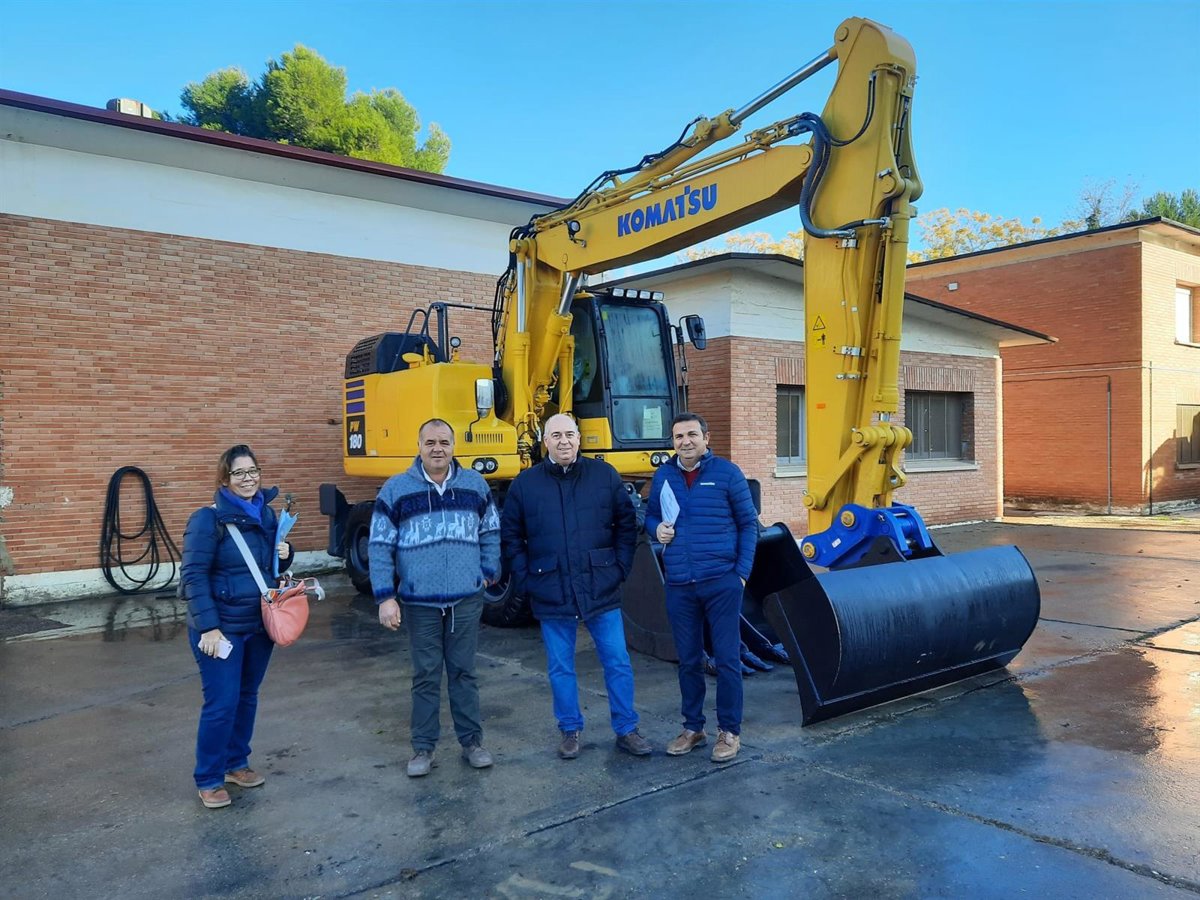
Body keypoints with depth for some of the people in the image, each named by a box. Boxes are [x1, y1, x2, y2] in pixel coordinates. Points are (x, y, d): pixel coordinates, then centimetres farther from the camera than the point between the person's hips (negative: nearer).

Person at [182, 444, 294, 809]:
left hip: (260, 625, 6)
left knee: (247, 697, 16)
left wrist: (285, 554, -7)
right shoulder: (208, 519, -14)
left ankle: (236, 763, 32)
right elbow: (193, 576, -17)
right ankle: (208, 780, 13)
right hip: (221, 628, -6)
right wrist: (209, 627, -22)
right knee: (222, 704, -4)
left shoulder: (267, 514, 5)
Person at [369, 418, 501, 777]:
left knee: (463, 672, 12)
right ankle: (423, 748, 20)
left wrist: (488, 571, 6)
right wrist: (385, 597, -8)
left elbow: (490, 532, 14)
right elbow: (380, 546, -4)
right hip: (420, 601, -1)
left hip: (467, 600, 2)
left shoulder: (475, 485, 3)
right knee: (426, 676, 8)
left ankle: (472, 741, 24)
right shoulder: (396, 489, -5)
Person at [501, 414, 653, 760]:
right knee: (561, 668, 11)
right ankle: (570, 731, 26)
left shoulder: (604, 475, 1)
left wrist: (621, 568, 0)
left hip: (602, 589, 0)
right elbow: (510, 536, 7)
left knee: (618, 663, 6)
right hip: (551, 595, 0)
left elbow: (626, 524, 7)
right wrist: (525, 580, 0)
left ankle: (626, 731, 20)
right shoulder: (526, 483, 2)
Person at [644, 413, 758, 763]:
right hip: (679, 586, 3)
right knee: (688, 660, 12)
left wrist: (742, 572, -5)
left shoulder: (727, 473, -2)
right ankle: (693, 727, 27)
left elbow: (749, 523, 1)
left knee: (727, 659, 4)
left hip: (722, 583, -3)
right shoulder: (662, 476, 7)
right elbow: (651, 516, 18)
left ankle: (729, 731, 19)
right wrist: (657, 529, -6)